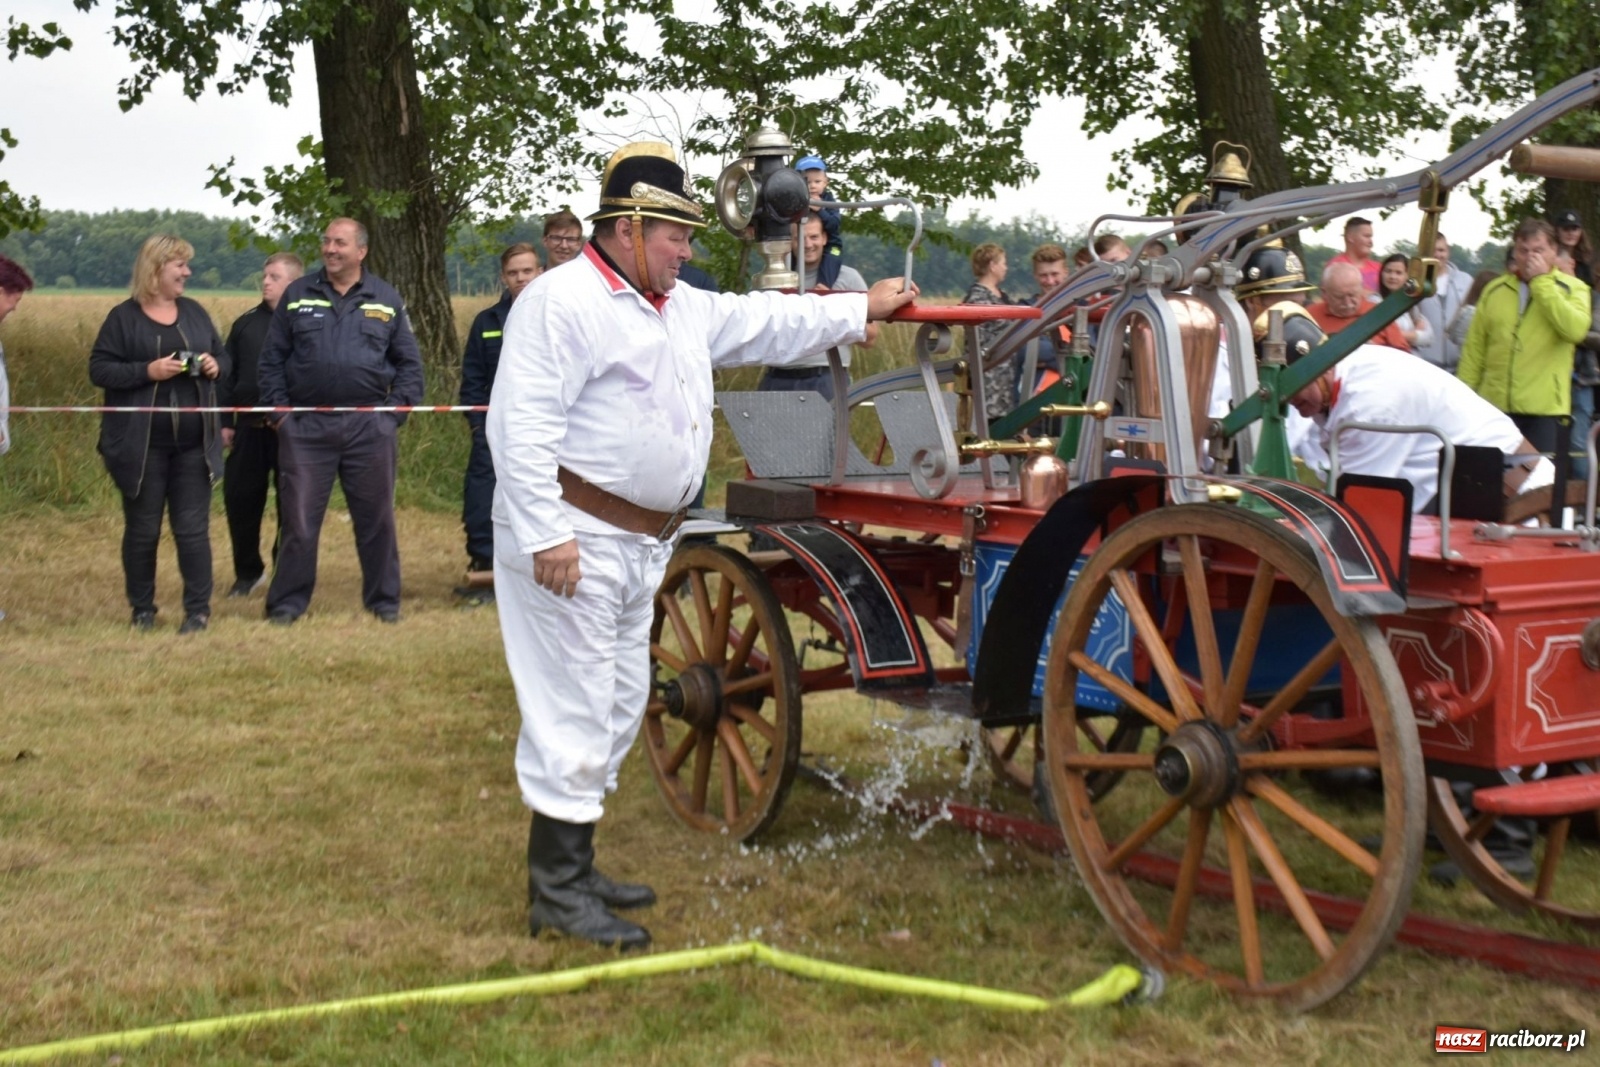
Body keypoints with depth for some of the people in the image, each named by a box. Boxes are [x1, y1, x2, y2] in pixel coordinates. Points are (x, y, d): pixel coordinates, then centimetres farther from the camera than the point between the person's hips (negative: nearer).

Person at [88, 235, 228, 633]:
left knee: (193, 529, 2)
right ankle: (142, 609, 19)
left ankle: (198, 609, 9)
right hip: (141, 445, -3)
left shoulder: (194, 312, 11)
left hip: (193, 444, 3)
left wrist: (216, 366, -4)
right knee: (142, 530, 6)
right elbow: (99, 369, -7)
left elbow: (223, 356, 19)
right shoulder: (124, 316, -2)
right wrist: (148, 371, -19)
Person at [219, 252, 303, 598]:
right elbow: (228, 375, 13)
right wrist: (225, 422, 8)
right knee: (239, 499, 6)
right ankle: (247, 572, 23)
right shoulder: (246, 323, 11)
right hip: (249, 427, 4)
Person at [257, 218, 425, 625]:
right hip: (305, 425, 0)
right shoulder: (297, 295, 7)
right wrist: (278, 410, 0)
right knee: (299, 519, 2)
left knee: (376, 519, 7)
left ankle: (384, 600, 19)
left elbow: (409, 362, 10)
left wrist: (396, 409, -1)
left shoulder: (386, 299, 8)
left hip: (368, 426, 0)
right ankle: (287, 603, 13)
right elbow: (272, 359, 9)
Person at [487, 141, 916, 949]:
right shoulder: (561, 302, -13)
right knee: (574, 710, -7)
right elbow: (522, 426, -20)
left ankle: (573, 868, 27)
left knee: (619, 704, 15)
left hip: (640, 543, 10)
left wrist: (863, 308, 30)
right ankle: (556, 891, 1)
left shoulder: (682, 308, 16)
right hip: (575, 537, -10)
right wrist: (546, 535, -25)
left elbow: (762, 324, 28)